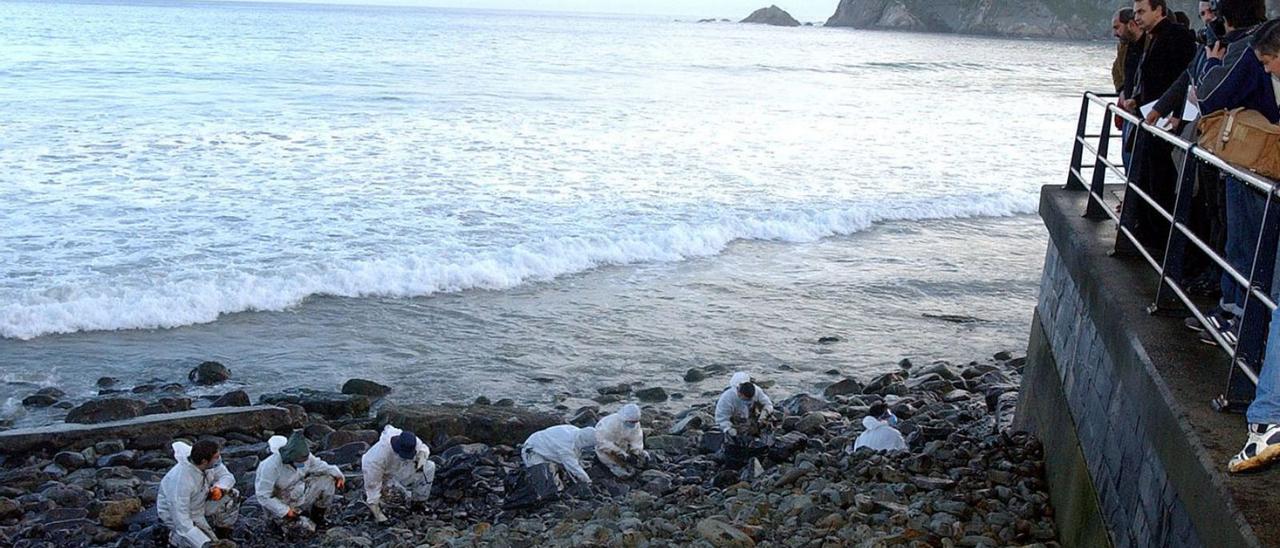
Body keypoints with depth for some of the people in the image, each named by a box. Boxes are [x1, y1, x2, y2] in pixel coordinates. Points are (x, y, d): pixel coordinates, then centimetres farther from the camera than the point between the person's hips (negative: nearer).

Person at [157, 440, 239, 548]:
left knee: (233, 495, -5)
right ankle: (176, 536, 3)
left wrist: (219, 488, -28)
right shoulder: (181, 479, -37)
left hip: (200, 506, 7)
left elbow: (227, 476, -3)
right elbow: (180, 518, -36)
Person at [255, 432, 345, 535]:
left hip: (298, 493, 6)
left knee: (328, 480, -11)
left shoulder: (305, 456, -14)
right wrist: (285, 511, -27)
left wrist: (338, 475, -13)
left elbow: (319, 466, 4)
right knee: (306, 529, -22)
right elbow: (263, 496, -26)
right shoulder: (271, 466, -32)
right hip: (280, 503, -6)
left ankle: (318, 515, 9)